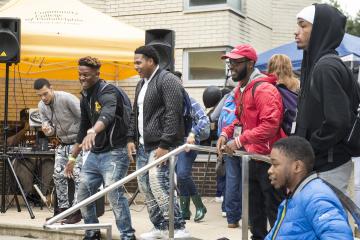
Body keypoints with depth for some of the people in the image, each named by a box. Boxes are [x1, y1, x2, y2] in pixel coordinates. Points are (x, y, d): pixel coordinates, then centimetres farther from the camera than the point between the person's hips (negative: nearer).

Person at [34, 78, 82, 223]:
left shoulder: (66, 98, -22)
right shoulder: (41, 106, 0)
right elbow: (48, 125, 6)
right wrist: (47, 130, -19)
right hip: (63, 144, 7)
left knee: (77, 174, -14)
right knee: (58, 175, 5)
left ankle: (77, 211, -11)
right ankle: (63, 209, 15)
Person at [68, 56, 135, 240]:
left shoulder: (108, 92, -14)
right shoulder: (85, 97, 12)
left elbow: (107, 114, -37)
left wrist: (92, 132, -57)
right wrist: (73, 157, 24)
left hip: (113, 153, -9)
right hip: (94, 153, 9)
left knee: (114, 195, -16)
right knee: (83, 195, 10)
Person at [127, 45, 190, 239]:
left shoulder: (167, 80, -11)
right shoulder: (141, 84, 18)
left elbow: (173, 114, -19)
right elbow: (135, 114, 25)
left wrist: (164, 145, -23)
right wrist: (131, 138, 14)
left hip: (161, 145, -10)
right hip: (143, 145, 10)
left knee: (158, 185, -16)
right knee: (144, 186, 9)